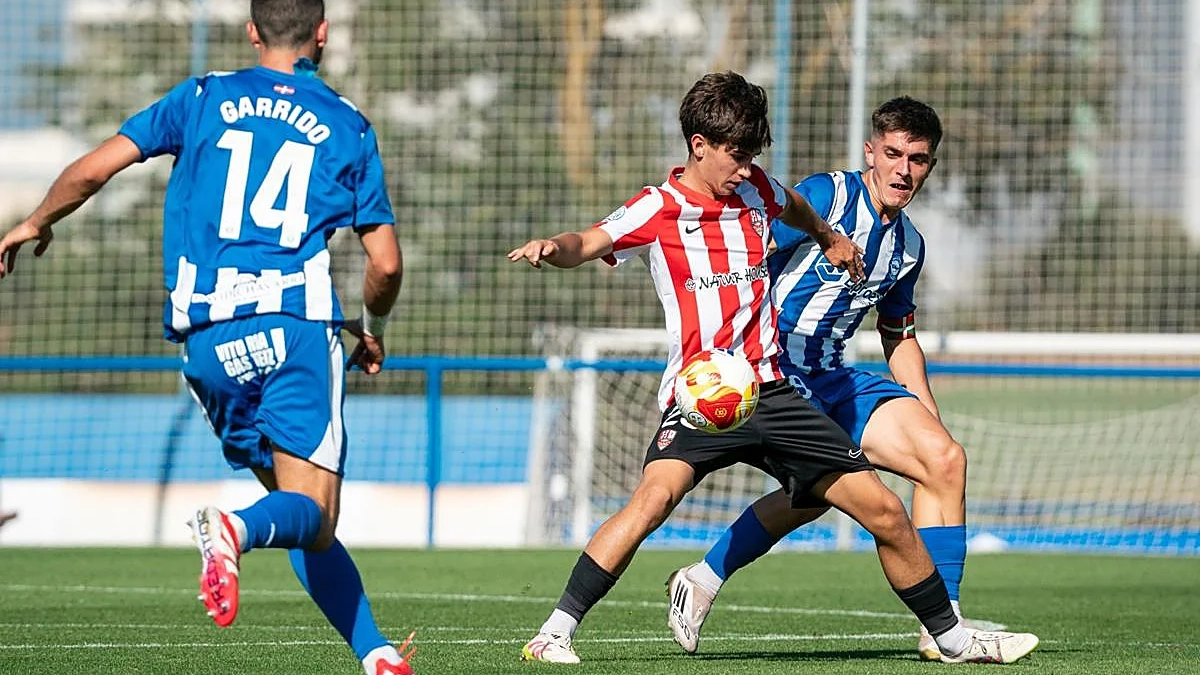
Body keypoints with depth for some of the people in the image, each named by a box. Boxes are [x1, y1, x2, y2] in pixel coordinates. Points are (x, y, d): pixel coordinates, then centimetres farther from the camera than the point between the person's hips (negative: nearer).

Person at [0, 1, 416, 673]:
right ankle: (236, 529, -42)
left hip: (207, 339, 3)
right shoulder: (348, 126, 12)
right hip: (297, 326, -3)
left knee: (297, 507, 14)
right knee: (312, 514, -8)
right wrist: (374, 329, 30)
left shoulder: (204, 99, 14)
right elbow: (386, 263, 9)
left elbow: (93, 168, 9)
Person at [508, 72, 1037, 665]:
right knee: (653, 498, -33)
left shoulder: (756, 190, 12)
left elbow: (793, 207, 37)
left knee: (885, 511, 4)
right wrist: (553, 247, -41)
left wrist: (829, 238, 51)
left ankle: (953, 639, 22)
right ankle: (555, 633, -27)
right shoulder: (658, 209, -4)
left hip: (771, 392, 5)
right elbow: (586, 245, -20)